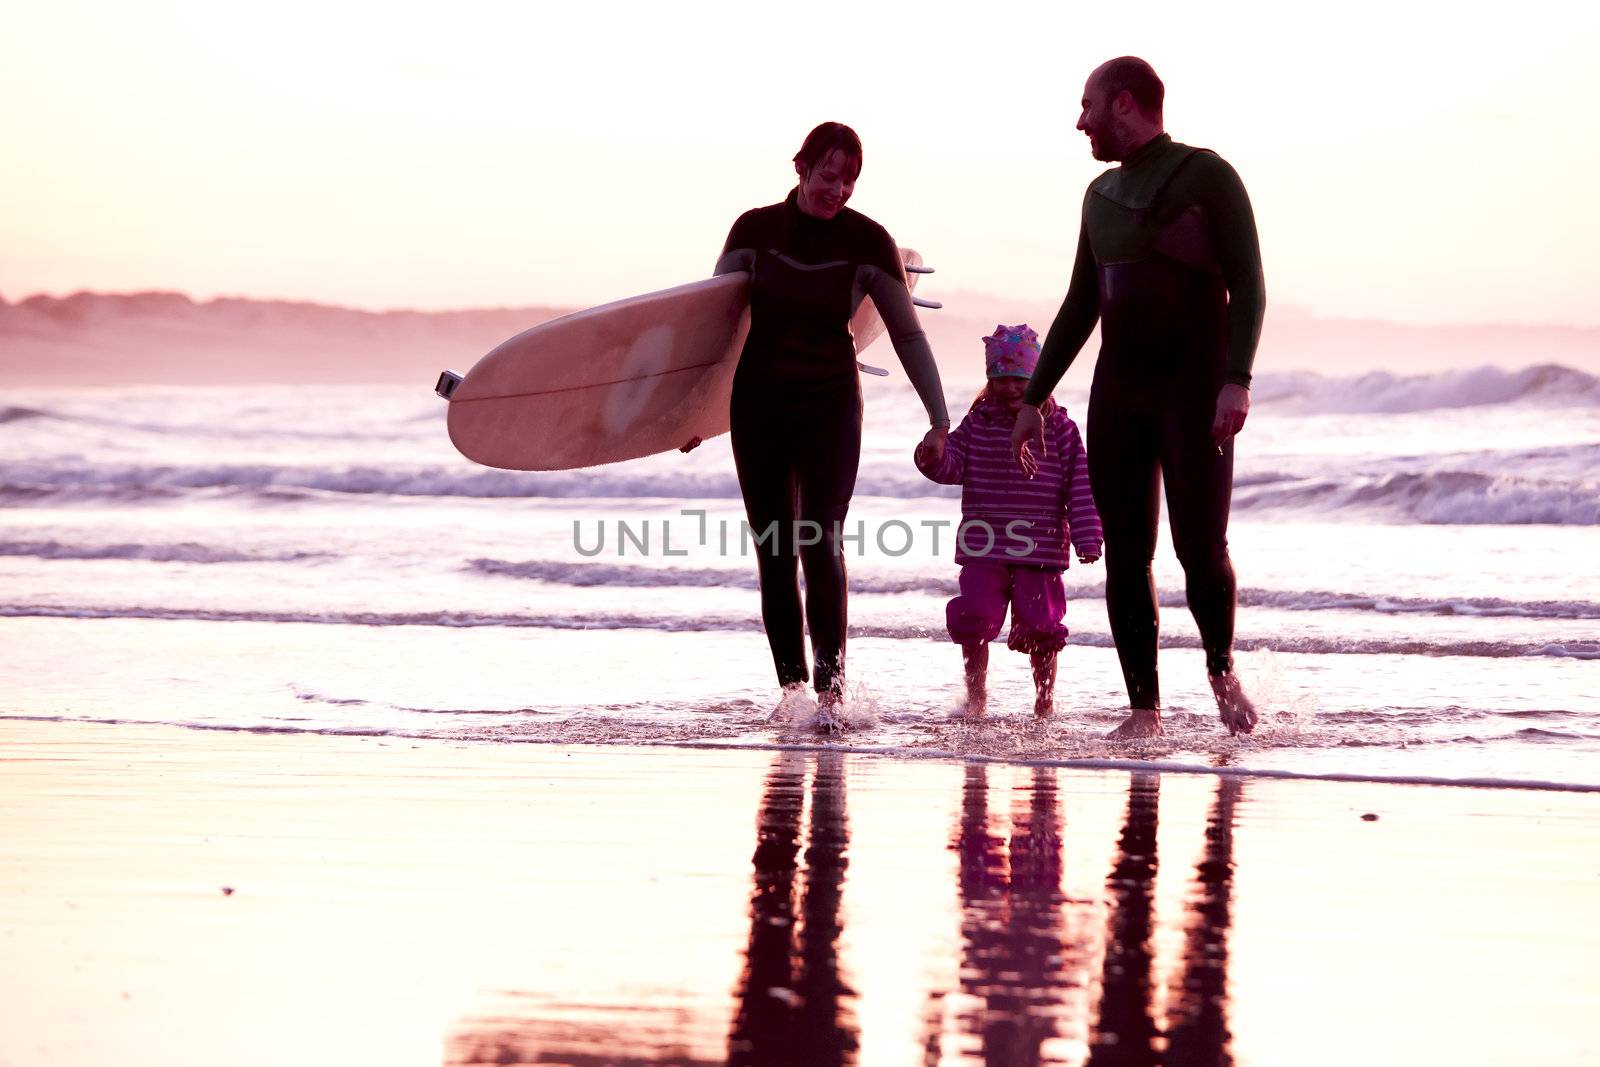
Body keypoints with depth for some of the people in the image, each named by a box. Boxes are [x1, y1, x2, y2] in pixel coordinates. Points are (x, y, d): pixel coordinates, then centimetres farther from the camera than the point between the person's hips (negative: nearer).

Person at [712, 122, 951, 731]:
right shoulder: (755, 230, -3)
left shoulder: (868, 242, -6)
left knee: (820, 545, -15)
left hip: (830, 406, -2)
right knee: (773, 552, 4)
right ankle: (791, 686, 13)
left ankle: (830, 688, -15)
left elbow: (907, 335, 0)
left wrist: (940, 421, -1)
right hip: (758, 405, 2)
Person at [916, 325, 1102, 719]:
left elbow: (1080, 488, -1)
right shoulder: (977, 424, 7)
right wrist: (933, 459, -20)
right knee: (974, 619, -4)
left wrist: (1087, 539, -7)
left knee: (1039, 624, 1)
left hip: (1040, 550, -2)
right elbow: (953, 465, 4)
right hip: (983, 551, 2)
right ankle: (975, 694, 13)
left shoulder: (1059, 428, 0)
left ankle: (1045, 700, 17)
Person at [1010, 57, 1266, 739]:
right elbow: (1080, 307, 22)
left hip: (1196, 392, -5)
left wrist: (1237, 381, -21)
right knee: (1126, 557, -2)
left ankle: (1222, 669, 14)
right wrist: (1032, 400, 18)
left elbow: (1248, 287, -9)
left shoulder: (1208, 176, -3)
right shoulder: (1103, 195, 17)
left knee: (1201, 549, -12)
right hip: (1118, 394, 6)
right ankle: (1144, 708, 3)